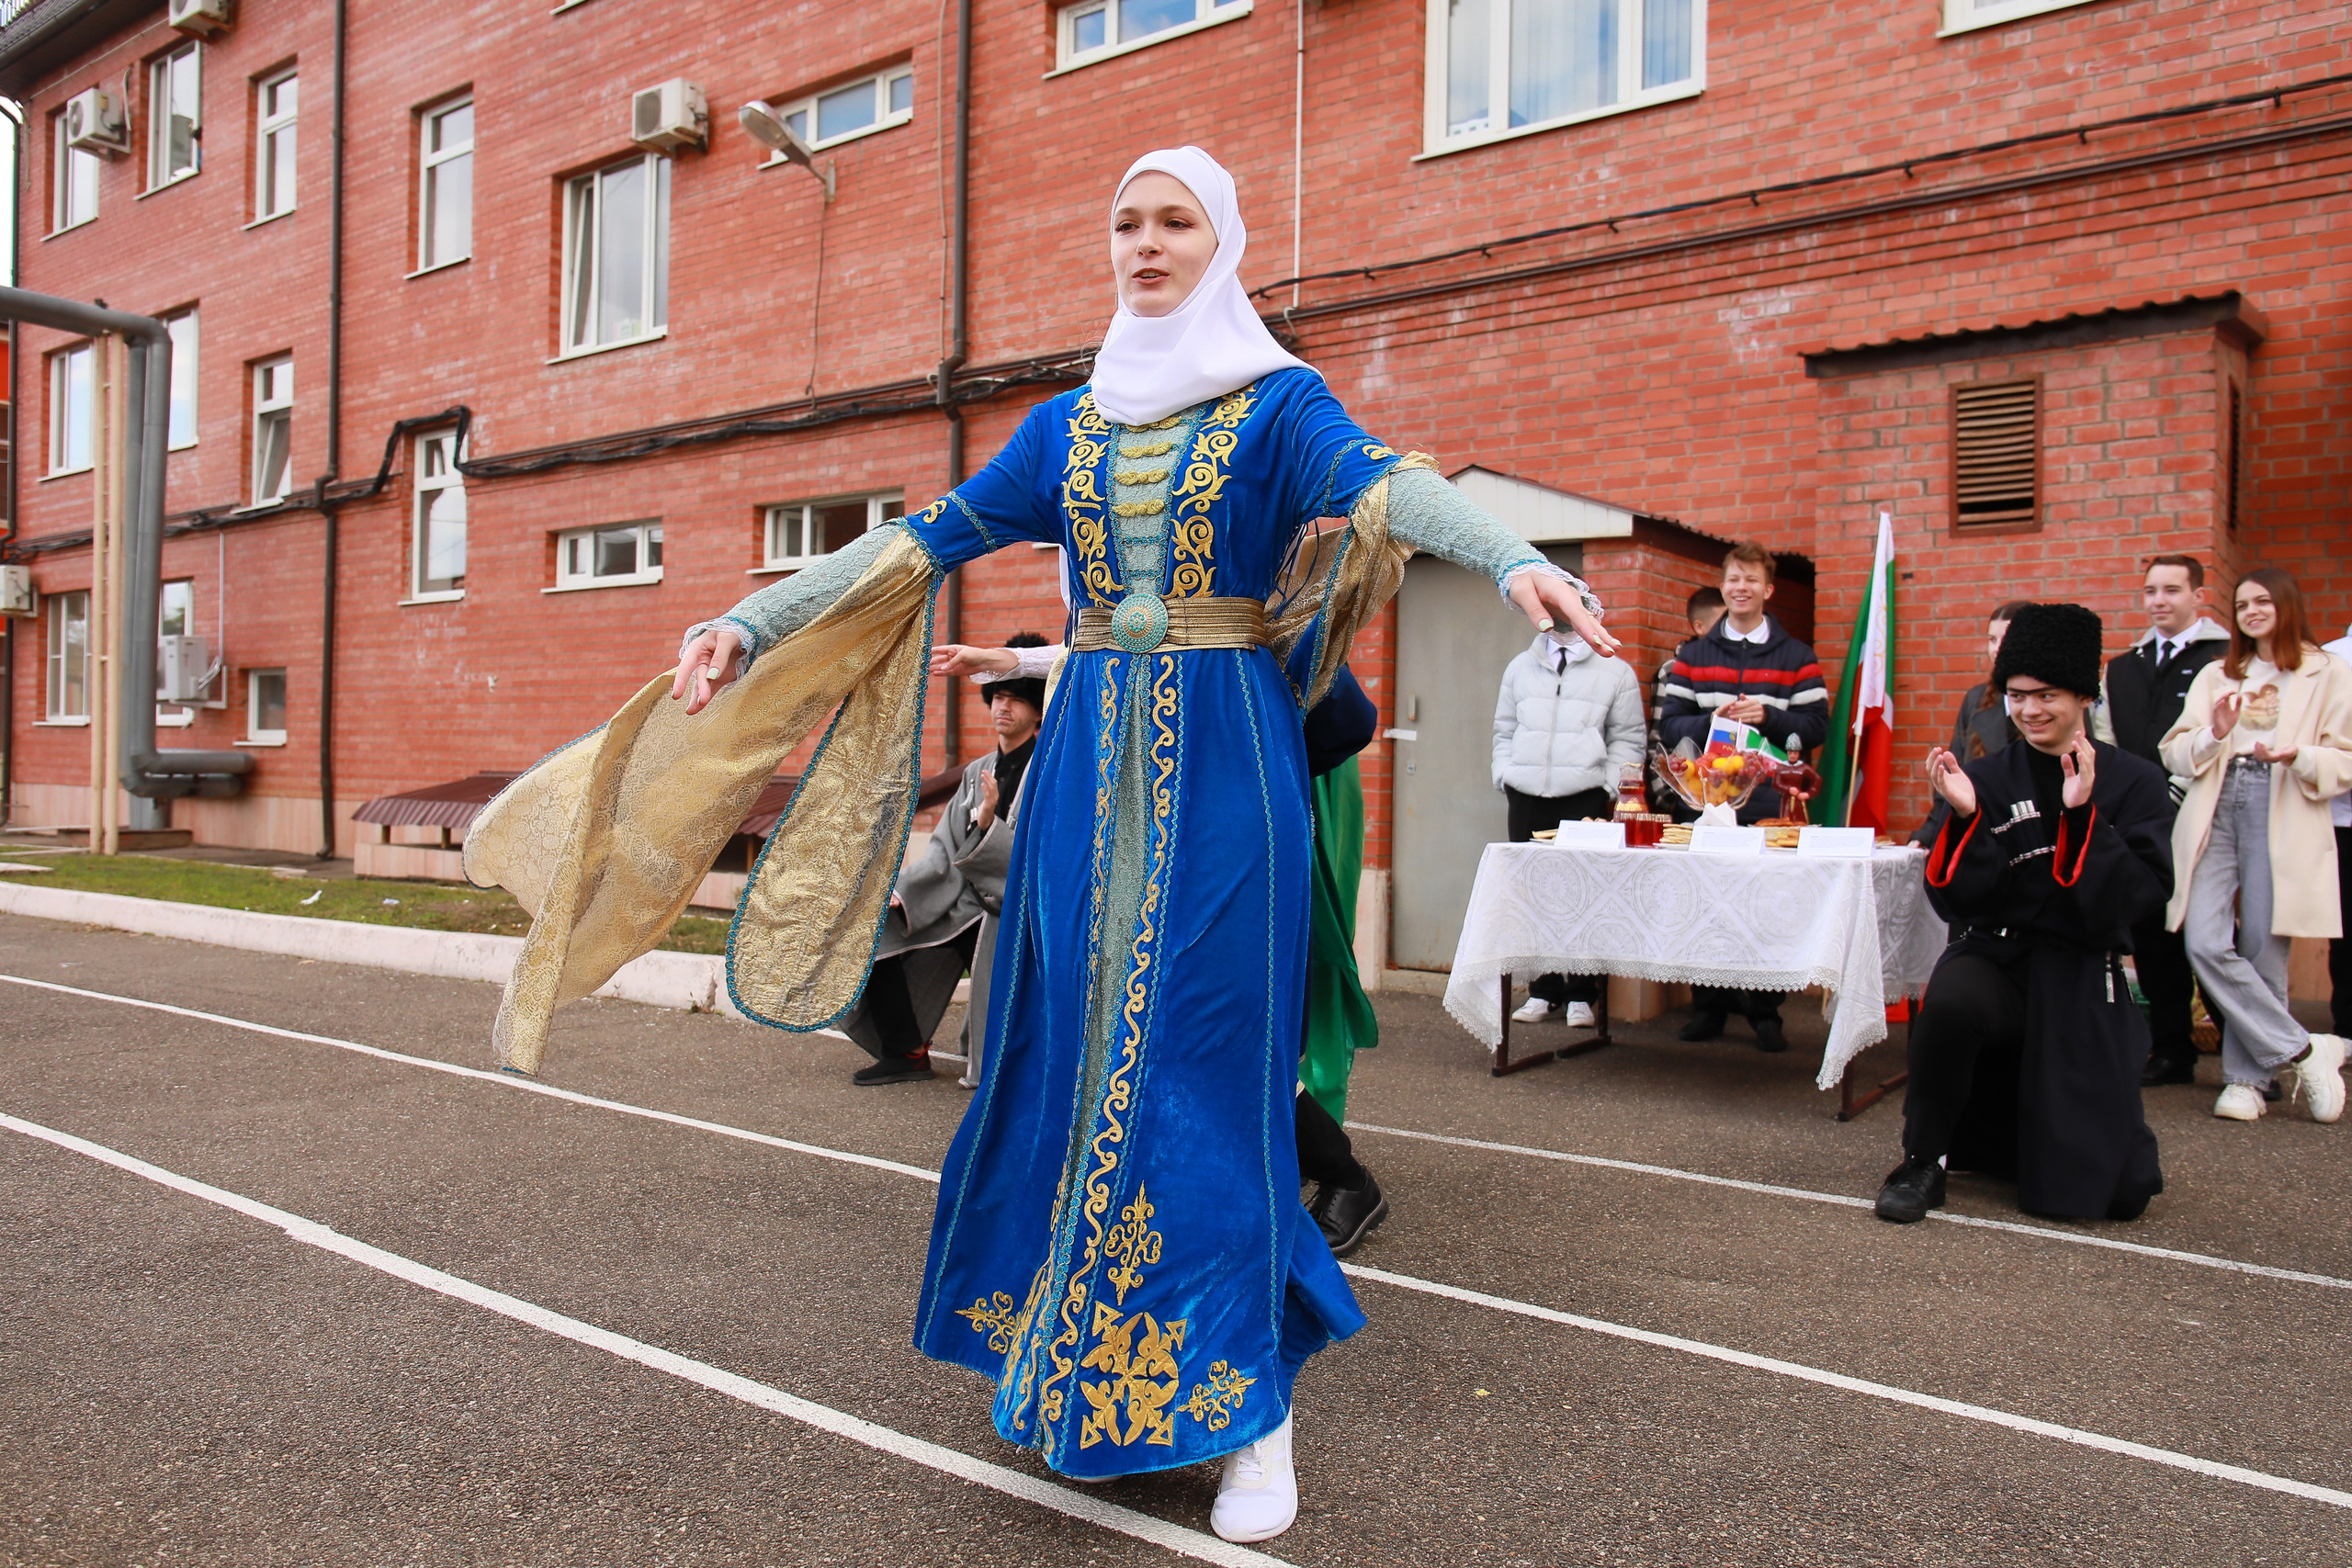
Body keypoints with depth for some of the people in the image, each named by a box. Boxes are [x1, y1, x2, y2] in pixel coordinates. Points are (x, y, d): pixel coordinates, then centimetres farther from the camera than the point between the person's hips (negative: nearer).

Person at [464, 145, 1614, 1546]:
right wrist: (748, 623, 5)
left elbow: (1381, 483, -18)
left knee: (1202, 1056, -6)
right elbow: (929, 540, 11)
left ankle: (1250, 1402, 8)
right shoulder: (1067, 424, 15)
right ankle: (1083, 1373, 22)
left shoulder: (1278, 402, 2)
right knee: (1075, 1046, 5)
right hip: (1088, 755, 5)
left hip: (1222, 758, -4)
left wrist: (1517, 562, -39)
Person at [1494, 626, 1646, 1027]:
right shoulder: (1520, 667, 18)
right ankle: (1543, 992, 13)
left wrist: (1611, 789, -3)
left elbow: (1628, 738, 7)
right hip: (1527, 798, 3)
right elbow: (1504, 730, 21)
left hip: (1586, 799, -3)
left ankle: (1581, 996, 5)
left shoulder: (1616, 672, 9)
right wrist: (1505, 775, 8)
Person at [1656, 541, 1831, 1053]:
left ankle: (1765, 1012, 9)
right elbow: (1669, 726, 6)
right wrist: (1710, 722, -12)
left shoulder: (1797, 658, 11)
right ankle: (1709, 1006, 14)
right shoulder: (1692, 656, 13)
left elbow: (1817, 727, 3)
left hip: (1769, 803, -1)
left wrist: (1767, 717, -12)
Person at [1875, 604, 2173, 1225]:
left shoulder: (2136, 783, -1)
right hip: (1996, 959, -1)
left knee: (2119, 1192, -2)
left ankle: (2027, 1121, 34)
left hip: (2084, 978, 1)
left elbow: (2129, 901, -12)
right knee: (1950, 1001, -39)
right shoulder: (1985, 777, 0)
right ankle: (1924, 1163, -16)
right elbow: (1953, 901, -5)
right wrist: (1966, 817, -19)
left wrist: (2082, 814, -23)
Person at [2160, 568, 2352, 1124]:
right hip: (2216, 810, 3)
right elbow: (2176, 752, 11)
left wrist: (2299, 756, -16)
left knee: (2262, 952, -4)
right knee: (2205, 945, -12)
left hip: (2282, 814, -3)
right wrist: (2214, 735, -9)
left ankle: (2246, 1078, 9)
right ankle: (2302, 1049, 0)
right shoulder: (2215, 675, 20)